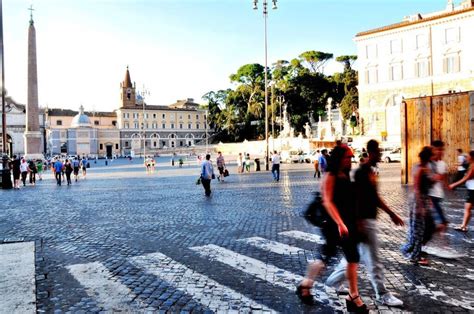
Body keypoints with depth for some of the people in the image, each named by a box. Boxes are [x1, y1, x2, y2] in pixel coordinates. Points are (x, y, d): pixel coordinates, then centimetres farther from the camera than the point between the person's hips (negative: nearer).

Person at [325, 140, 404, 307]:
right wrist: (358, 224, -23)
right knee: (373, 260, 2)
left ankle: (334, 280, 30)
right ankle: (382, 295, 15)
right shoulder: (361, 172, -17)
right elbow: (356, 198, -21)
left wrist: (392, 214, 20)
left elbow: (375, 197, 19)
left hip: (370, 219, 10)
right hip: (364, 221, -10)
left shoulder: (370, 171, 13)